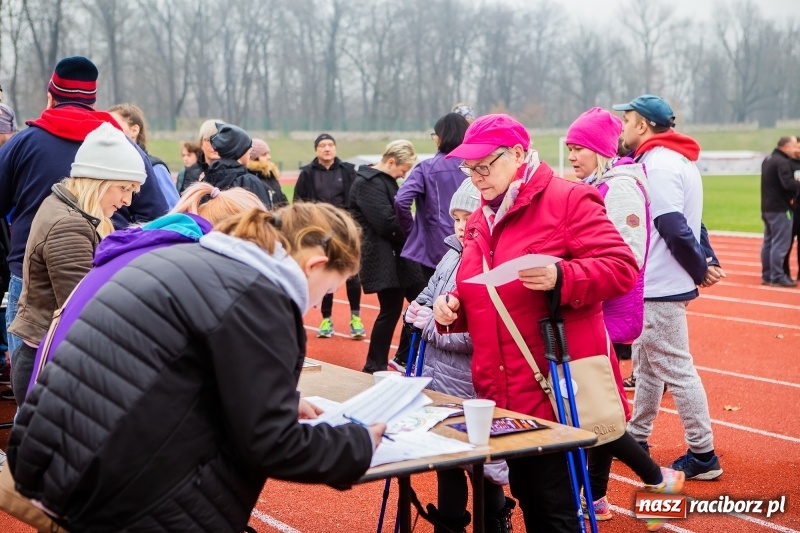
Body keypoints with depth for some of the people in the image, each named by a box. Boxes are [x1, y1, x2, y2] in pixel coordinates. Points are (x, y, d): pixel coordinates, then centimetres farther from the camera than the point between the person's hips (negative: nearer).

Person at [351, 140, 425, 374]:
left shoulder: (386, 180, 17)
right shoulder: (367, 184, -15)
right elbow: (386, 222, -22)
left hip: (397, 252, 10)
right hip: (380, 256, -10)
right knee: (391, 308, -7)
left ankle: (405, 357, 23)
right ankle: (375, 367, 6)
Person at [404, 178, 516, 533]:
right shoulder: (453, 255, 5)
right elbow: (425, 300, 15)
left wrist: (429, 324, -15)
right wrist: (417, 312, -7)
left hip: (476, 390, -8)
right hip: (439, 383, 8)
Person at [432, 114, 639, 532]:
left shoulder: (568, 199, -8)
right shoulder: (480, 219, 16)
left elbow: (621, 267, -15)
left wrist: (561, 276, -30)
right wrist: (453, 309, 2)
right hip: (503, 394, 8)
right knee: (526, 498, 16)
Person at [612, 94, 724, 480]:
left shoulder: (659, 164, -18)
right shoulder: (673, 161, 15)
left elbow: (675, 229, -22)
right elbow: (682, 225, 13)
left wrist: (701, 270, -10)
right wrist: (705, 262, 5)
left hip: (661, 289, -11)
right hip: (654, 286, 11)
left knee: (676, 369, -4)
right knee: (646, 366, 18)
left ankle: (703, 456, 3)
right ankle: (636, 439, 30)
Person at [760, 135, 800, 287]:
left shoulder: (768, 160, 15)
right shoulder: (783, 162, -17)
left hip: (767, 207, 10)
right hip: (779, 208, -10)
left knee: (768, 242, 13)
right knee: (780, 244, -7)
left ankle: (767, 275, 18)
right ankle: (777, 277, -6)